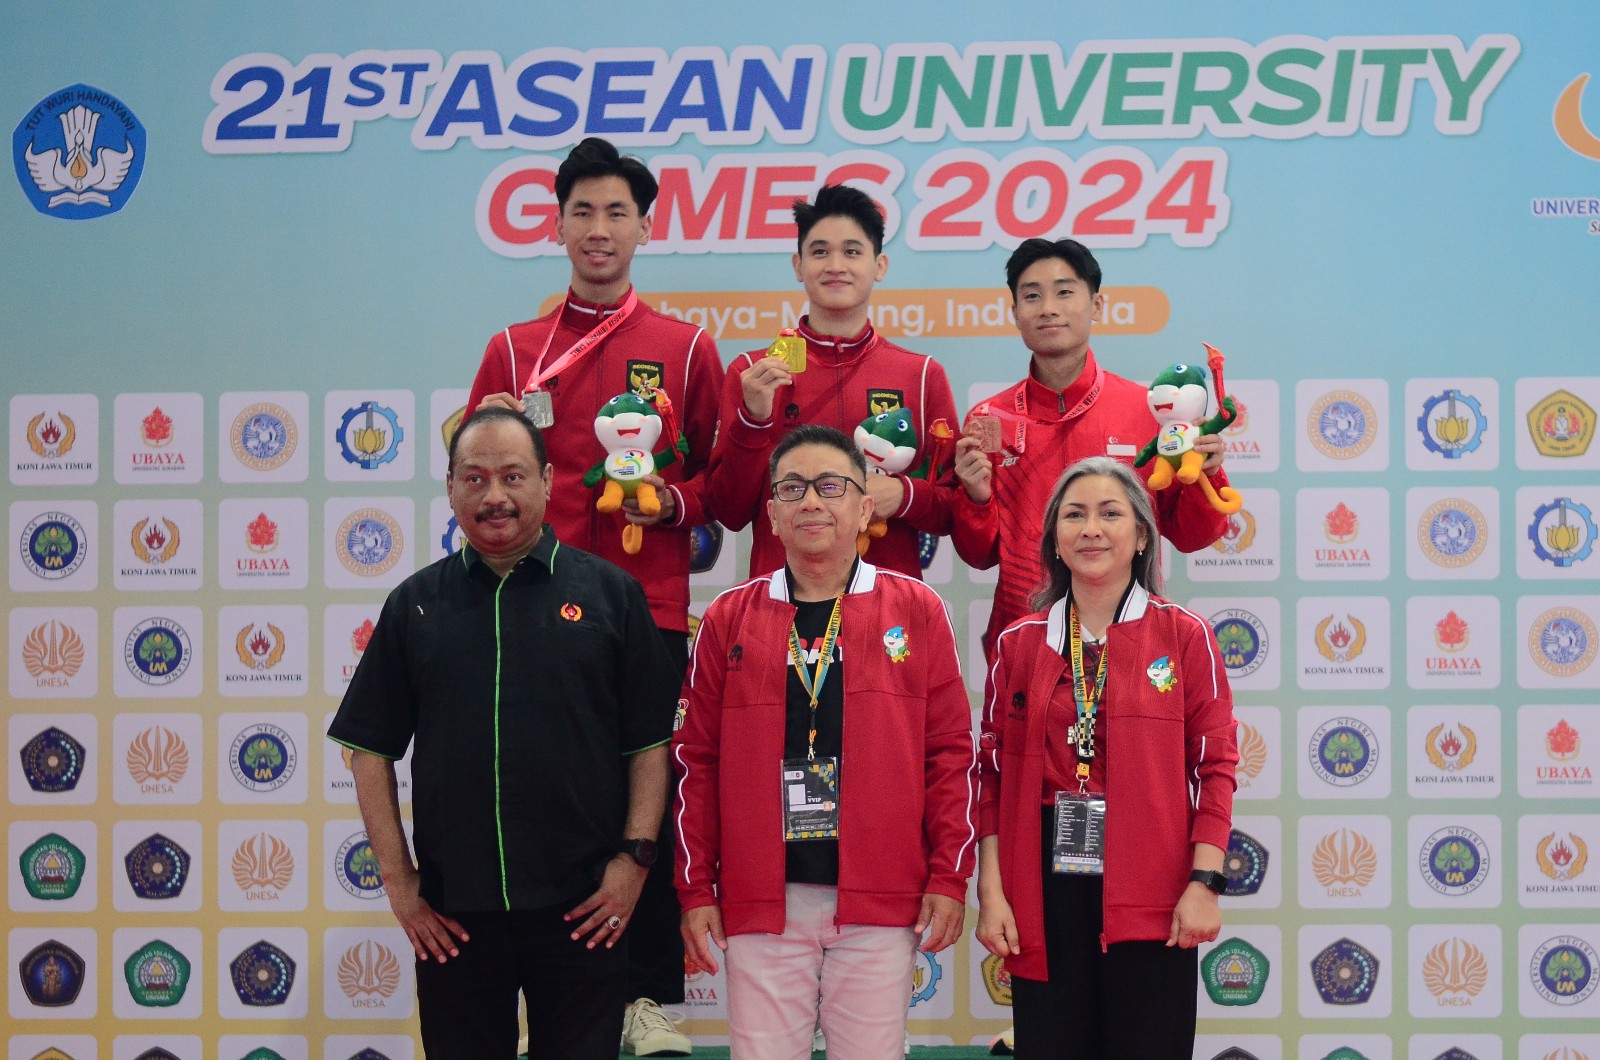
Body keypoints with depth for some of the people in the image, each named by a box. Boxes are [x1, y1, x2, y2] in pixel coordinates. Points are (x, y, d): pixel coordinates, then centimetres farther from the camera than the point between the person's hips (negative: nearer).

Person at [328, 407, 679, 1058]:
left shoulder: (610, 594, 4)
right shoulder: (415, 604, 8)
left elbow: (650, 742, 3)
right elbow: (371, 749, 8)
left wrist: (634, 857, -6)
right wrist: (396, 877, 2)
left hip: (584, 906, -1)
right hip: (451, 908, 2)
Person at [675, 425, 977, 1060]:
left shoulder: (916, 610, 5)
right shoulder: (729, 619, 8)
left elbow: (951, 751, 4)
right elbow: (697, 761, 8)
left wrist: (950, 877, -1)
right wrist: (696, 890, 4)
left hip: (882, 906, -1)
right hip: (762, 908, 1)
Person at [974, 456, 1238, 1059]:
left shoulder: (1186, 638, 3)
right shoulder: (1018, 645, 8)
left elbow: (1214, 767, 0)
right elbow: (994, 774, 8)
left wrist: (1205, 883, -9)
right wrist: (991, 892, 1)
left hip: (1152, 902, -2)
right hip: (1043, 898, 2)